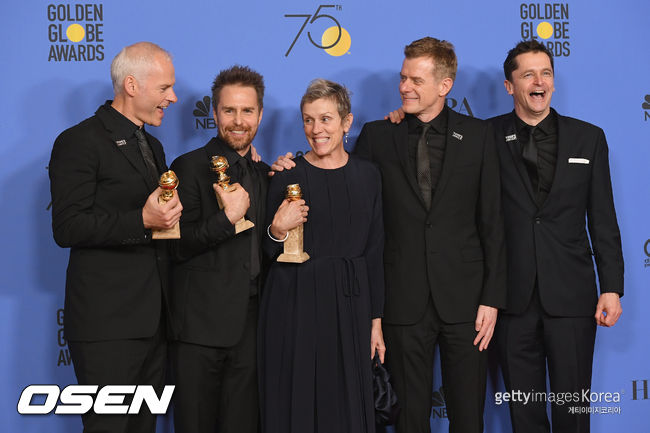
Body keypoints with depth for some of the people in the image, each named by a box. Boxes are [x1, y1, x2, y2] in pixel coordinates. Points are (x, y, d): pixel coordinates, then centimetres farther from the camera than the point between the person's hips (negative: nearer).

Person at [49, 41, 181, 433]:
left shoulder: (153, 146, 19)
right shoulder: (80, 142, -8)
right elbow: (67, 228, -16)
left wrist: (169, 214, 7)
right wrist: (142, 221, -23)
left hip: (154, 318, 8)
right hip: (107, 323, -8)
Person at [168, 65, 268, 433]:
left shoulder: (266, 174, 14)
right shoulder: (190, 167, -5)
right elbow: (179, 245, -11)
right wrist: (228, 217, -21)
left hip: (251, 323, 5)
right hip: (202, 323, -5)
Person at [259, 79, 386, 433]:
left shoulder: (367, 175, 4)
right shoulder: (288, 177, -3)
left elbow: (373, 252, 7)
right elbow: (271, 254, 2)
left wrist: (375, 320, 5)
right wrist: (278, 230, -19)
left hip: (349, 303, 2)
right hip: (296, 304, -2)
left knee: (348, 403, 8)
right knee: (297, 402, 4)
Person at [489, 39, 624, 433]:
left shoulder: (588, 138, 5)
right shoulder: (488, 137, 2)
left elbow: (603, 220, 5)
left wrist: (612, 287, 0)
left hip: (571, 295, 0)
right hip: (513, 294, 0)